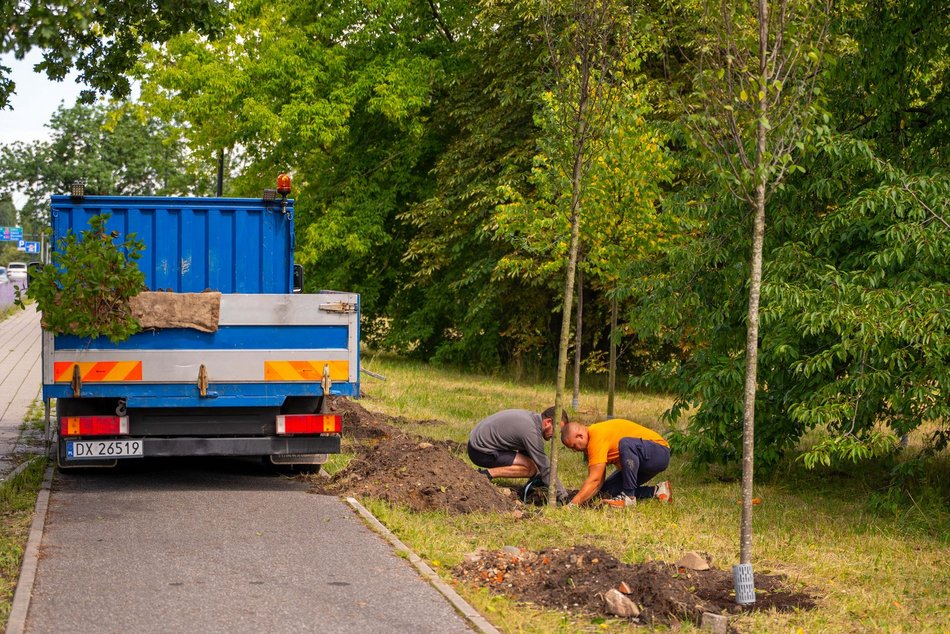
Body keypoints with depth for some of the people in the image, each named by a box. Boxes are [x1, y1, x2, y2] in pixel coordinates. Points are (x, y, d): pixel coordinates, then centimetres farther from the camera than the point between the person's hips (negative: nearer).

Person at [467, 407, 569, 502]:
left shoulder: (531, 416, 7)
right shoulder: (531, 431, -23)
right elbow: (545, 468, -19)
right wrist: (562, 493, -12)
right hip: (481, 452, -10)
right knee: (530, 468, -17)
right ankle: (487, 474, -15)